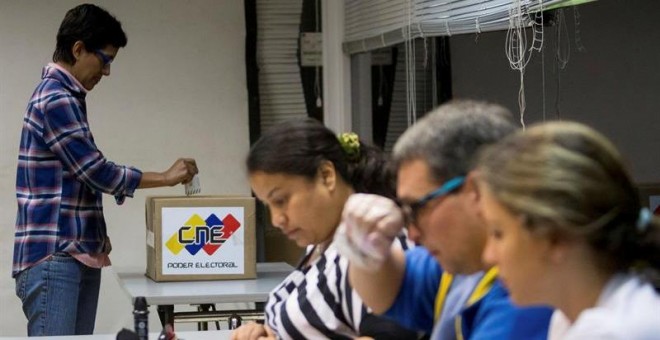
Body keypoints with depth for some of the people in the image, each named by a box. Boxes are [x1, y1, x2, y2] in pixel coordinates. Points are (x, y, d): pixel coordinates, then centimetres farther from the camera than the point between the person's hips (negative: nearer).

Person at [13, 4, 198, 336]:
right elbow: (97, 172, -15)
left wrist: (95, 235, 13)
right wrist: (167, 177, -4)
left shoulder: (65, 98, 18)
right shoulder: (56, 100, -13)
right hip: (53, 258, -10)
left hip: (78, 255, 10)